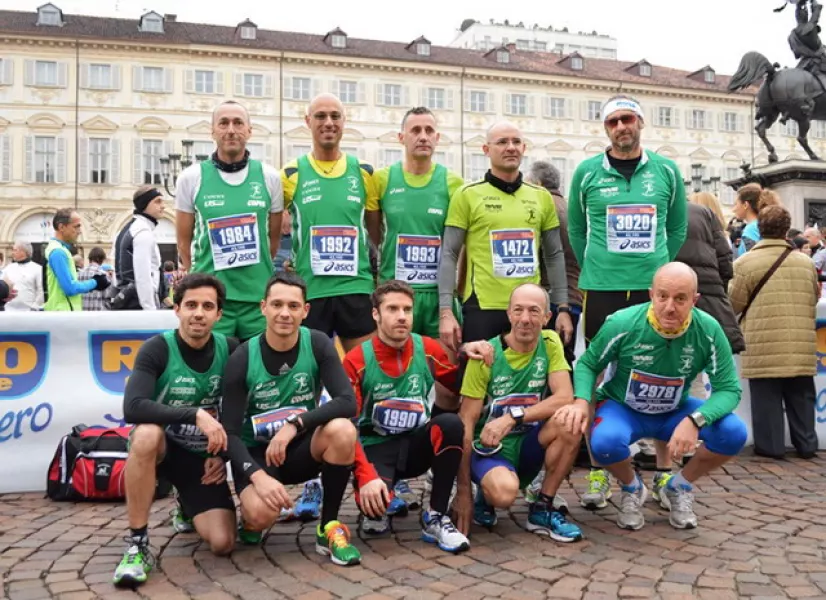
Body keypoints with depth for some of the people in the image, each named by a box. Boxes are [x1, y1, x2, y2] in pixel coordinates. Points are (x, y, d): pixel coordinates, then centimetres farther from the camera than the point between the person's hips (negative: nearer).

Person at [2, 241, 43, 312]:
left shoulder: (37, 269, -2)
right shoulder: (8, 269, 11)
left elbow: (41, 291, -6)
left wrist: (34, 307, -9)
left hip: (29, 311, -4)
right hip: (10, 311, 4)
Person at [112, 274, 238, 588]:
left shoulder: (230, 350, -7)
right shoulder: (157, 349, -16)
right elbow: (133, 407, -32)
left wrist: (224, 452, -6)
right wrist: (195, 414, -39)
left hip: (203, 455, 3)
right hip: (163, 447, -2)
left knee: (222, 543, -13)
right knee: (147, 433, -39)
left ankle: (188, 508, 24)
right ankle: (137, 544, -24)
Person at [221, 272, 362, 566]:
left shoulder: (318, 345, -11)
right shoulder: (242, 359, -14)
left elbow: (348, 402, -21)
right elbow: (230, 432, -14)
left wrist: (295, 424, -32)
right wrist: (258, 476, -31)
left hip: (301, 449, 2)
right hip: (256, 452, -1)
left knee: (342, 429, -31)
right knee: (261, 513, -32)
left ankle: (329, 528, -12)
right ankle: (251, 517, 10)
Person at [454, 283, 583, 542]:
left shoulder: (550, 343, -4)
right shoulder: (486, 355, -13)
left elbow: (565, 398, -16)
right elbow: (466, 425, -12)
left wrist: (513, 417, -28)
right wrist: (463, 491, -14)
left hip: (528, 445, 4)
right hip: (488, 448, -4)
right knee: (505, 491, -36)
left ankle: (542, 510, -6)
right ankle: (485, 496, 4)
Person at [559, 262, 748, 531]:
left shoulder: (709, 331, -19)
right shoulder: (622, 323, -23)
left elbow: (729, 388, -16)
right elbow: (587, 364, -9)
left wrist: (695, 420, -35)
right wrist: (581, 402, -30)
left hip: (675, 412, 3)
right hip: (622, 408, -2)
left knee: (733, 432, -23)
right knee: (605, 442, -36)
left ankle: (679, 488, 8)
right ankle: (632, 488, 4)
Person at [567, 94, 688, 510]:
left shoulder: (666, 171, 5)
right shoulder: (587, 172, 2)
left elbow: (678, 229, 14)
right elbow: (576, 230, 10)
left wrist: (657, 268, 10)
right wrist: (595, 271, 9)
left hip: (654, 290, 1)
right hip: (602, 291, -1)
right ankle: (598, 471, 13)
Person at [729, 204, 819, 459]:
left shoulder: (745, 262, -7)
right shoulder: (806, 262, 6)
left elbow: (734, 304, -1)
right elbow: (814, 300, 17)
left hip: (764, 345, -3)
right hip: (801, 345, 4)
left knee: (768, 397, 3)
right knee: (801, 397, 13)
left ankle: (771, 445, 6)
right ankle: (806, 444, 20)